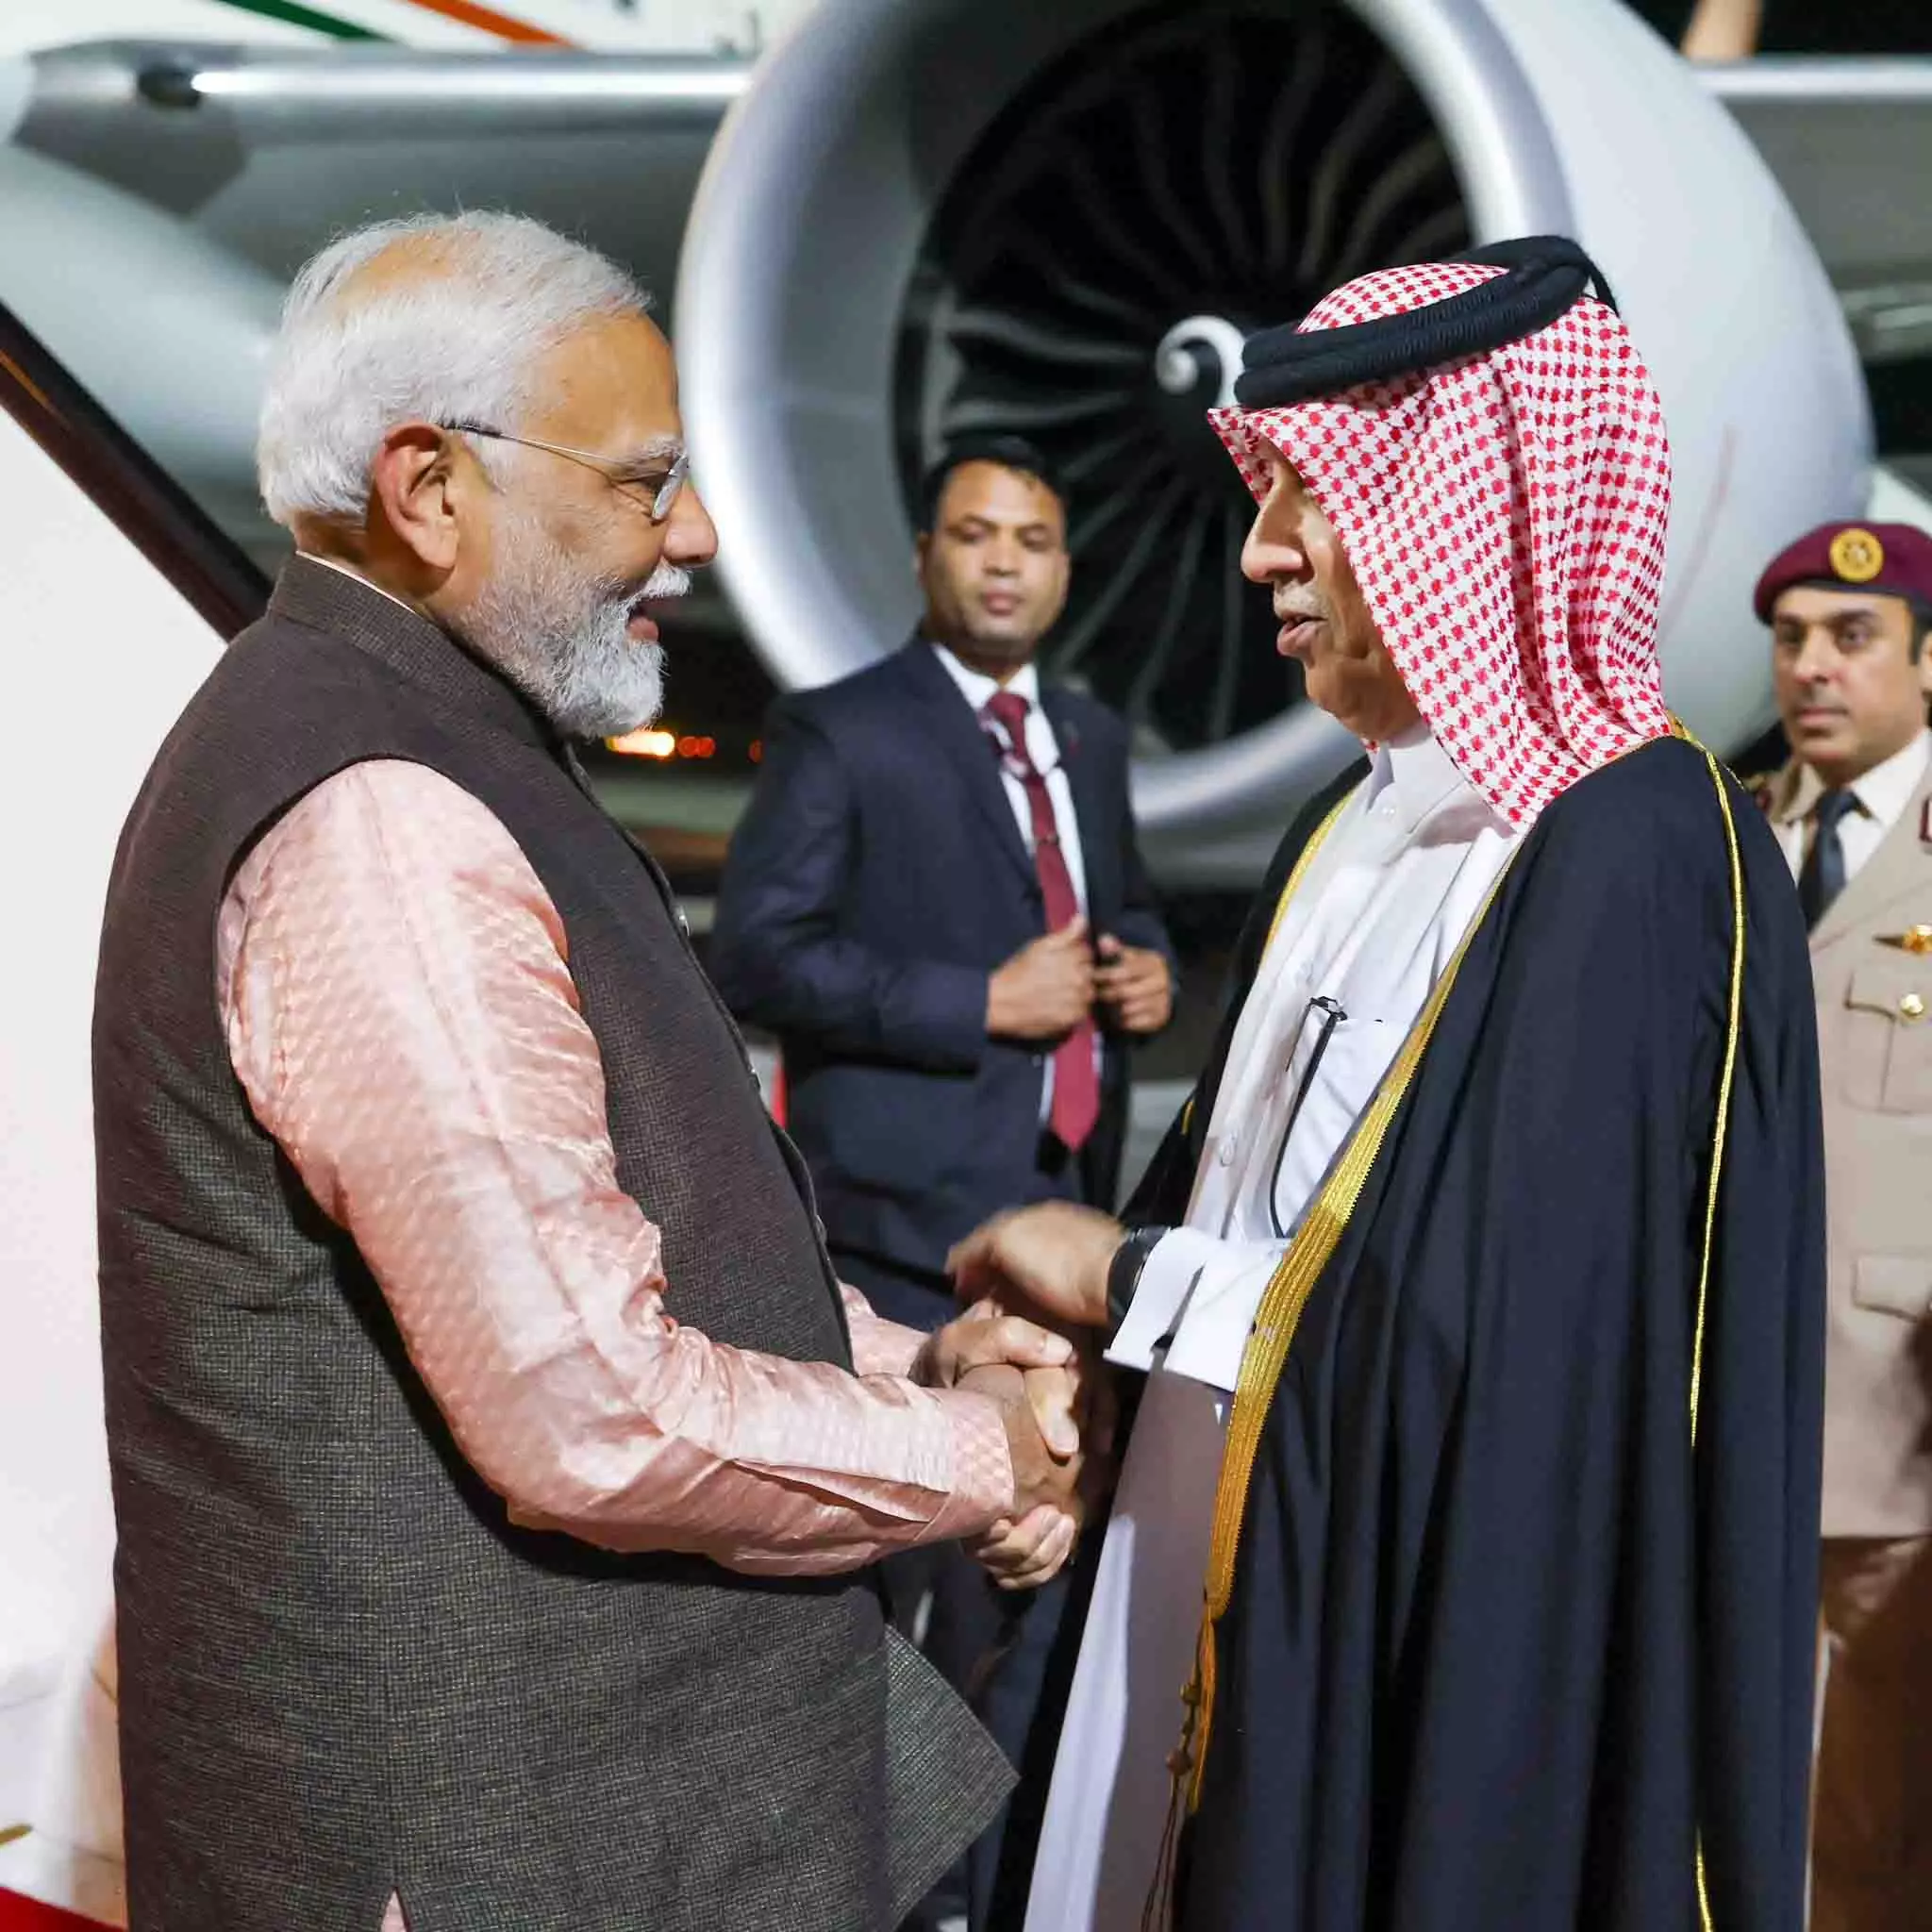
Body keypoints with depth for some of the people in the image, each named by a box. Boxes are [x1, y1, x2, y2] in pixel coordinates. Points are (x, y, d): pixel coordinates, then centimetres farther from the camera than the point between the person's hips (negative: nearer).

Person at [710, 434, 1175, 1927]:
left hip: (1064, 1211, 7)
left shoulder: (1092, 739, 14)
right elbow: (755, 955, -15)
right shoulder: (840, 733, -7)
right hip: (905, 1218, -7)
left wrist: (1151, 974, 1)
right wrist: (985, 1002, -19)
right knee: (860, 1582, 3)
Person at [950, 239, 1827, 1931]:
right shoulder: (1358, 833, 10)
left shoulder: (1643, 858, -18)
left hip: (1466, 1658, -8)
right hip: (1239, 1592, 8)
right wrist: (1057, 1336, -5)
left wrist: (1125, 1277, -13)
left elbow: (1511, 1329, -24)